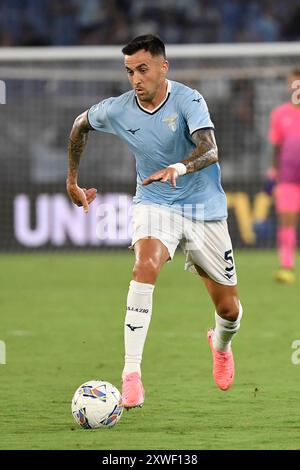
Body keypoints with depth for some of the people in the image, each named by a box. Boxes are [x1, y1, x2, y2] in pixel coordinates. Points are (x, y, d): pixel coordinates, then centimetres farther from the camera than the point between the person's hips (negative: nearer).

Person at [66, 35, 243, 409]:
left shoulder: (188, 100, -19)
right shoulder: (118, 110, -8)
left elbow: (210, 150, -34)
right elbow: (80, 125, 14)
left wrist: (179, 168, -53)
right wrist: (72, 180, 17)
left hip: (205, 209, -1)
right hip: (155, 204, 1)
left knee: (228, 308, 6)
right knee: (145, 267, -32)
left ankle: (221, 343, 46)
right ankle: (131, 373, -34)